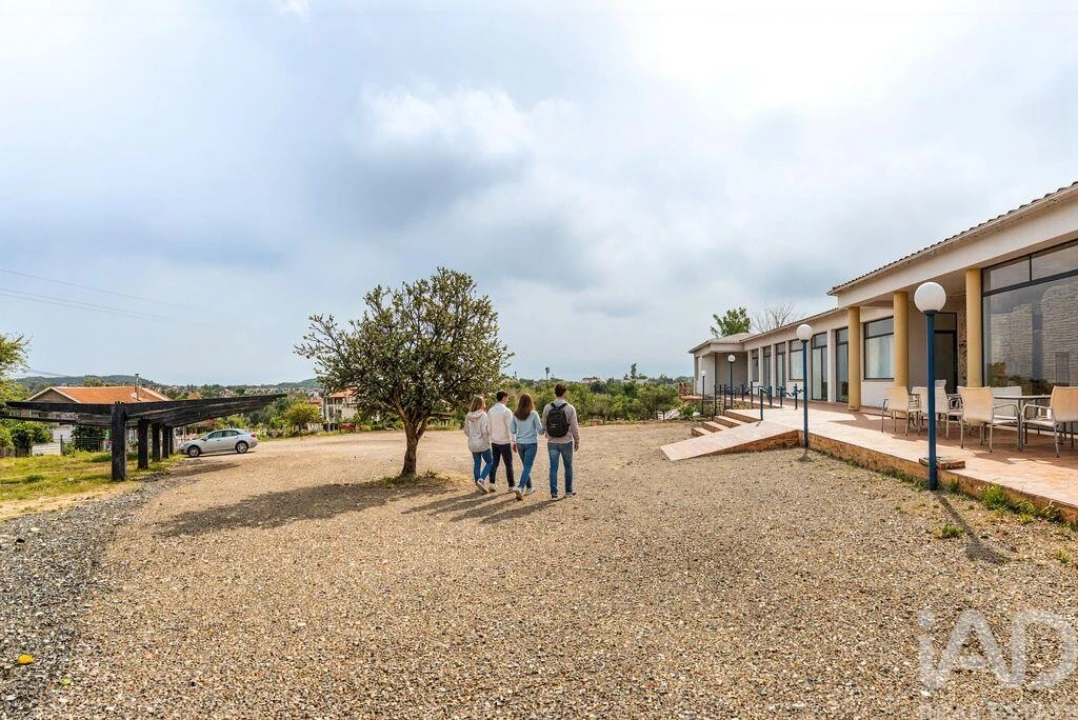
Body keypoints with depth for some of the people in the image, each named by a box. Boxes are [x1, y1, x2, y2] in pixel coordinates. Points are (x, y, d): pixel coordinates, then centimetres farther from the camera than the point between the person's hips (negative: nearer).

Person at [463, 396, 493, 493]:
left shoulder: (468, 416, 1)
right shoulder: (483, 415, -16)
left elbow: (466, 430, 6)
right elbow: (485, 431, -19)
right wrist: (487, 441, -3)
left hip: (472, 444, 6)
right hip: (483, 443, -6)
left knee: (476, 464, 14)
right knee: (489, 463, 8)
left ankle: (479, 484, 20)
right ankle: (481, 480, -9)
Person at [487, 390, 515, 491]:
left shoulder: (490, 411, 5)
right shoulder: (506, 411, -14)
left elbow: (489, 427, 10)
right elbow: (510, 428, -15)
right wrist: (514, 441, -9)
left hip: (494, 442, 5)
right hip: (505, 442, -5)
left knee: (495, 463, 12)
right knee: (509, 464, 5)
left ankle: (492, 483, 5)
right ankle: (511, 485, 11)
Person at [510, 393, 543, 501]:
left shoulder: (515, 414, -1)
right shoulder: (533, 414, -11)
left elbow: (512, 430, 6)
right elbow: (540, 430, -6)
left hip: (520, 443, 4)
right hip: (531, 443, -4)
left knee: (525, 466, 18)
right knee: (527, 467, -3)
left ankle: (529, 488, 27)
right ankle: (520, 488, -19)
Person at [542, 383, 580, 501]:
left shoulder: (547, 407, -4)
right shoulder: (570, 408, -11)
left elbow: (544, 425, 6)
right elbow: (574, 427, -8)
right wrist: (577, 441, 5)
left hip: (552, 442, 2)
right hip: (566, 442, -1)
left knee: (553, 467, 7)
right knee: (568, 466, 15)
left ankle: (554, 493, 6)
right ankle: (569, 491, 24)